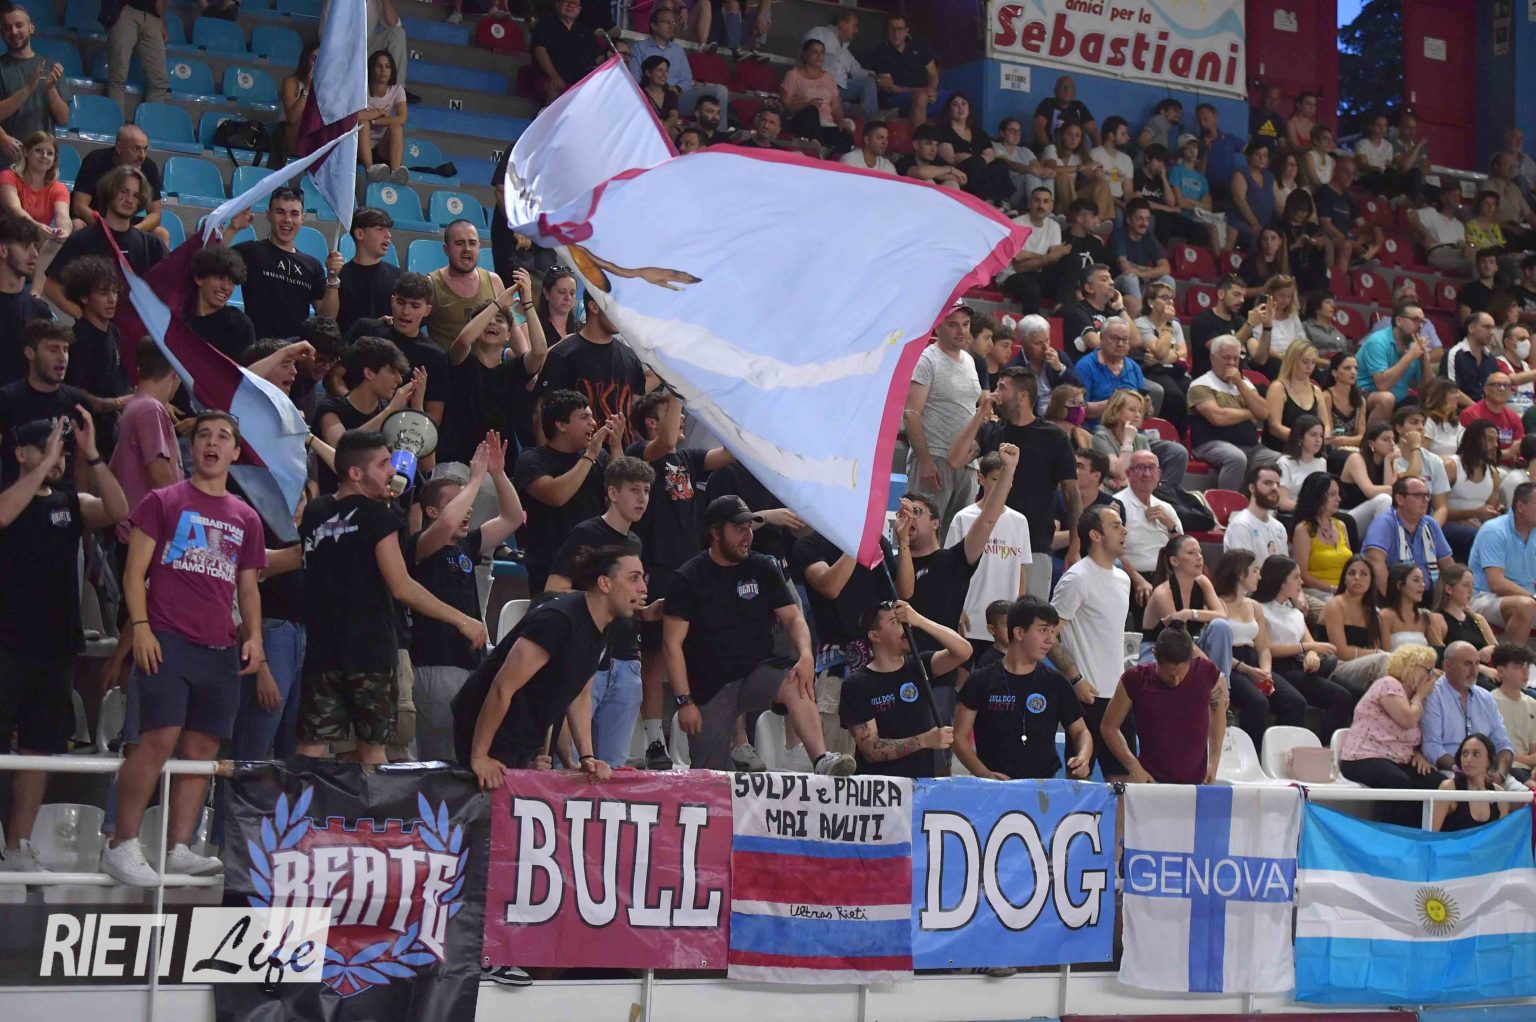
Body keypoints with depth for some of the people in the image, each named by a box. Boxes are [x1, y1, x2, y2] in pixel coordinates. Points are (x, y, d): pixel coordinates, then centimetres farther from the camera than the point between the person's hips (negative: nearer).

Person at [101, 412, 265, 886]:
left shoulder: (246, 518, 17)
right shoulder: (162, 501, 6)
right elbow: (135, 571, 2)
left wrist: (253, 636, 6)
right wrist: (140, 626, -10)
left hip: (221, 650, 5)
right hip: (166, 641, -5)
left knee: (202, 750, 2)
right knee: (158, 739, -15)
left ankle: (179, 849, 6)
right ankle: (122, 845, -8)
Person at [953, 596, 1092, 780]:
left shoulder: (1055, 683, 10)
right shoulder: (982, 682, 4)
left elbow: (1080, 731, 18)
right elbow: (959, 736, 5)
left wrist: (1082, 758, -4)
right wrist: (984, 774, -10)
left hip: (1044, 785, 2)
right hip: (994, 787, -2)